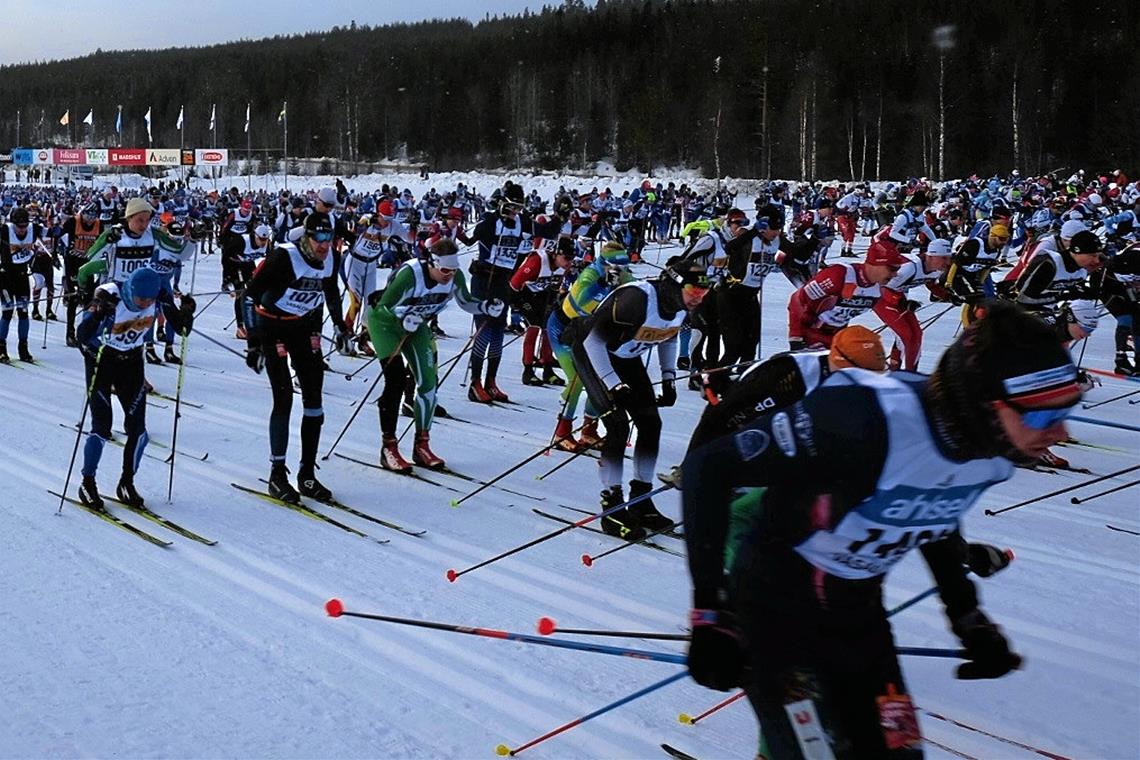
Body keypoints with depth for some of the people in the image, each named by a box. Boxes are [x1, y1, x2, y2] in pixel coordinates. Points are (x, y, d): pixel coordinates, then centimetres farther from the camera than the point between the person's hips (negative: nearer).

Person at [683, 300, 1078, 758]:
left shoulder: (995, 450, -11)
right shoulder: (868, 419, -34)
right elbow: (709, 466, -28)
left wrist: (968, 617, 14)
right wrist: (709, 611, -28)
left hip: (859, 611, 7)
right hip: (776, 601, -6)